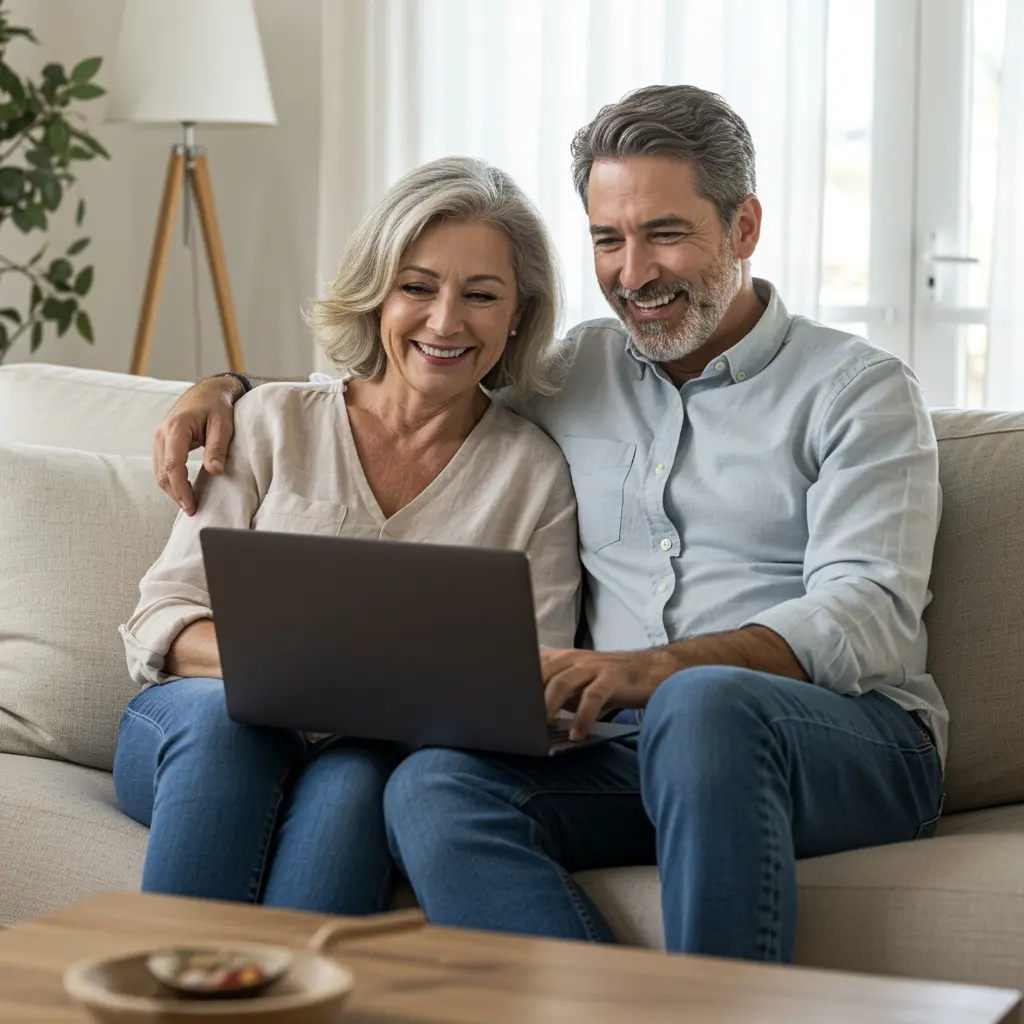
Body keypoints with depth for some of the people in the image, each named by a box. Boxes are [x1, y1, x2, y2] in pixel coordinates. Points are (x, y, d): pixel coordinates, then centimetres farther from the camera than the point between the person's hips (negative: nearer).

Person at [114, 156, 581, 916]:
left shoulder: (535, 475, 8)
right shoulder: (275, 424, 9)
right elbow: (163, 622, 3)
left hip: (385, 757, 0)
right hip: (204, 738, 1)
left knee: (355, 774, -36)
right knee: (223, 715, -35)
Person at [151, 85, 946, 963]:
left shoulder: (859, 389, 5)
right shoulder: (571, 374, 21)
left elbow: (868, 617, -10)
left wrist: (654, 669, -26)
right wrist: (230, 388, 18)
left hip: (850, 739, -3)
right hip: (633, 743, 4)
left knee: (702, 705, -39)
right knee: (432, 786, -27)